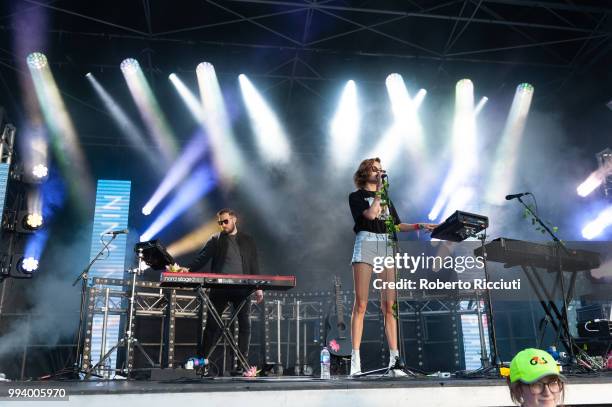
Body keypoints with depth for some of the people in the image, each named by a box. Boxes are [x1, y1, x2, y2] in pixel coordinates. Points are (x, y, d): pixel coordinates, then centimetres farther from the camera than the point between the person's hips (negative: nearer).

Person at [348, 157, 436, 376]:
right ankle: (355, 359, -8)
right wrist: (379, 191, 2)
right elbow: (371, 214, -8)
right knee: (360, 304, -9)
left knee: (389, 305, -2)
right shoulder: (356, 196, 11)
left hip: (387, 246, 4)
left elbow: (397, 225, 23)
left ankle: (394, 358, -1)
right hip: (366, 243, -4)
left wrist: (419, 226, 11)